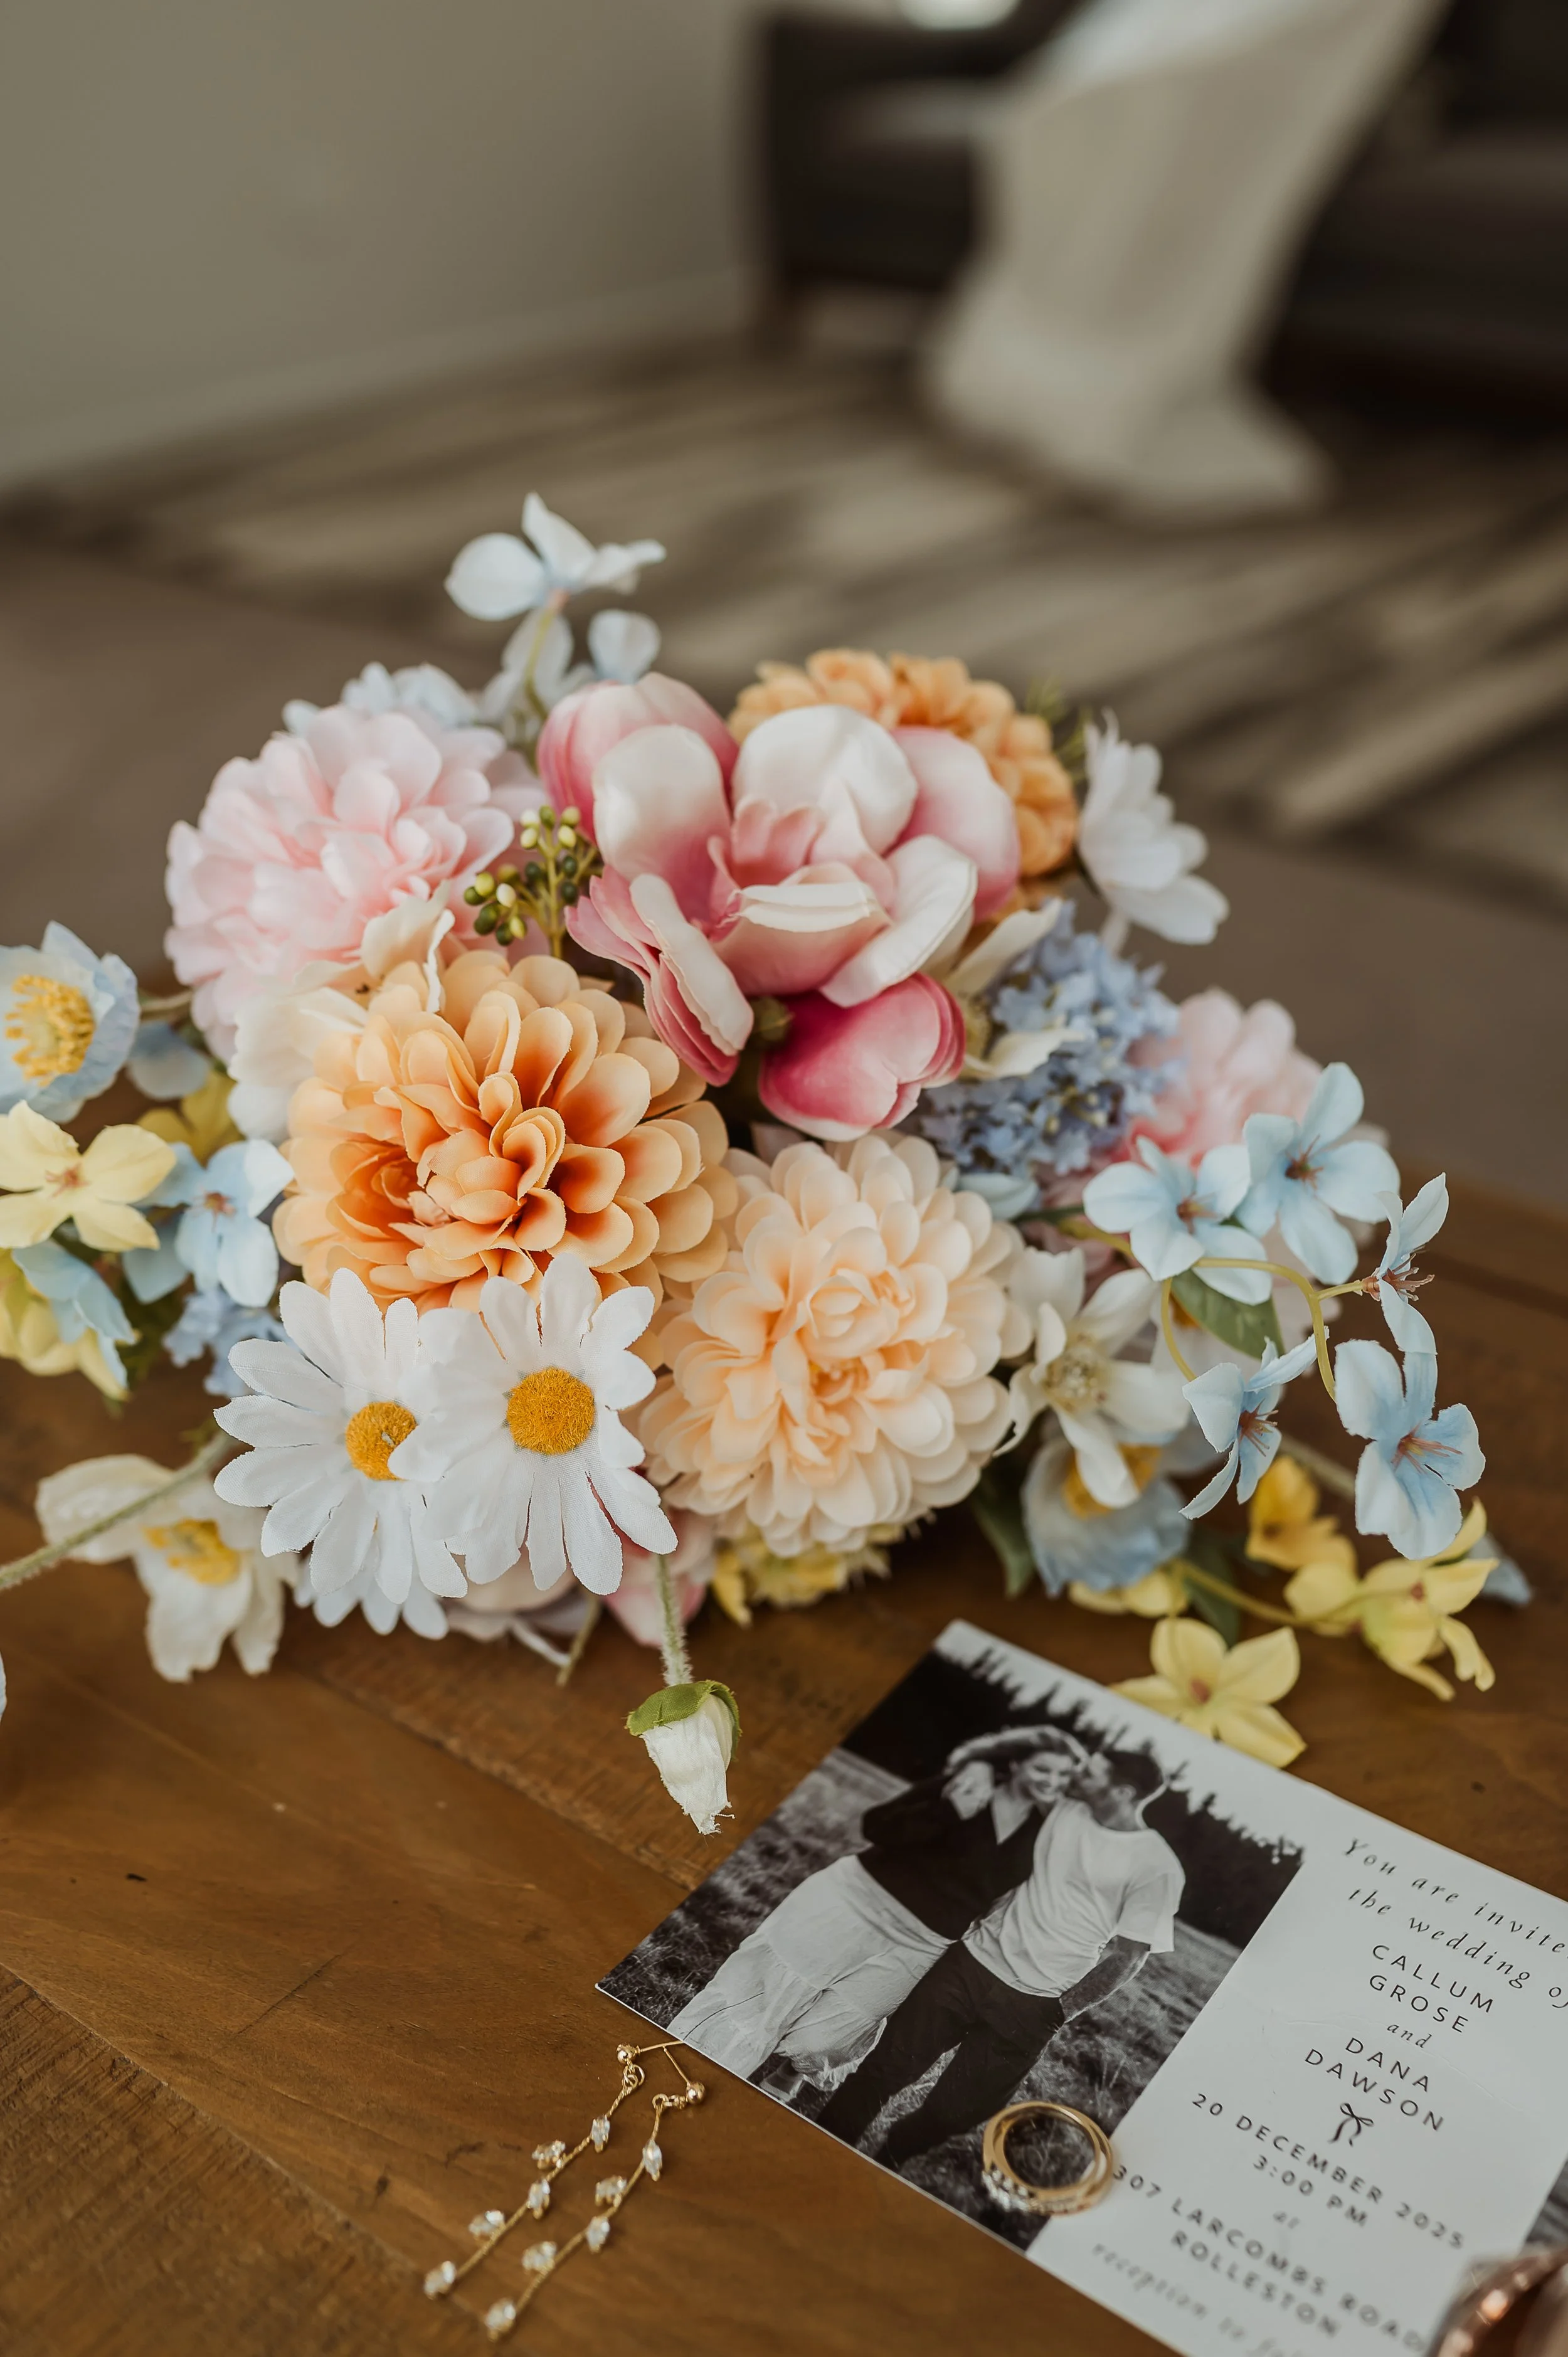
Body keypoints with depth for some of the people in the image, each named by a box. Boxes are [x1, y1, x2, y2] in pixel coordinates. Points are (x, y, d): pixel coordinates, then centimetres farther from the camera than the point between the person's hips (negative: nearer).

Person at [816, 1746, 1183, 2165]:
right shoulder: (1064, 1812, -1)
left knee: (955, 2110, 5)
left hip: (1030, 2006, -4)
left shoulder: (1157, 1868, -14)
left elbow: (1127, 1956, -10)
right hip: (973, 1961, 4)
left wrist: (1060, 2010, -9)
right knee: (888, 2064, 2)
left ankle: (883, 2166, 30)